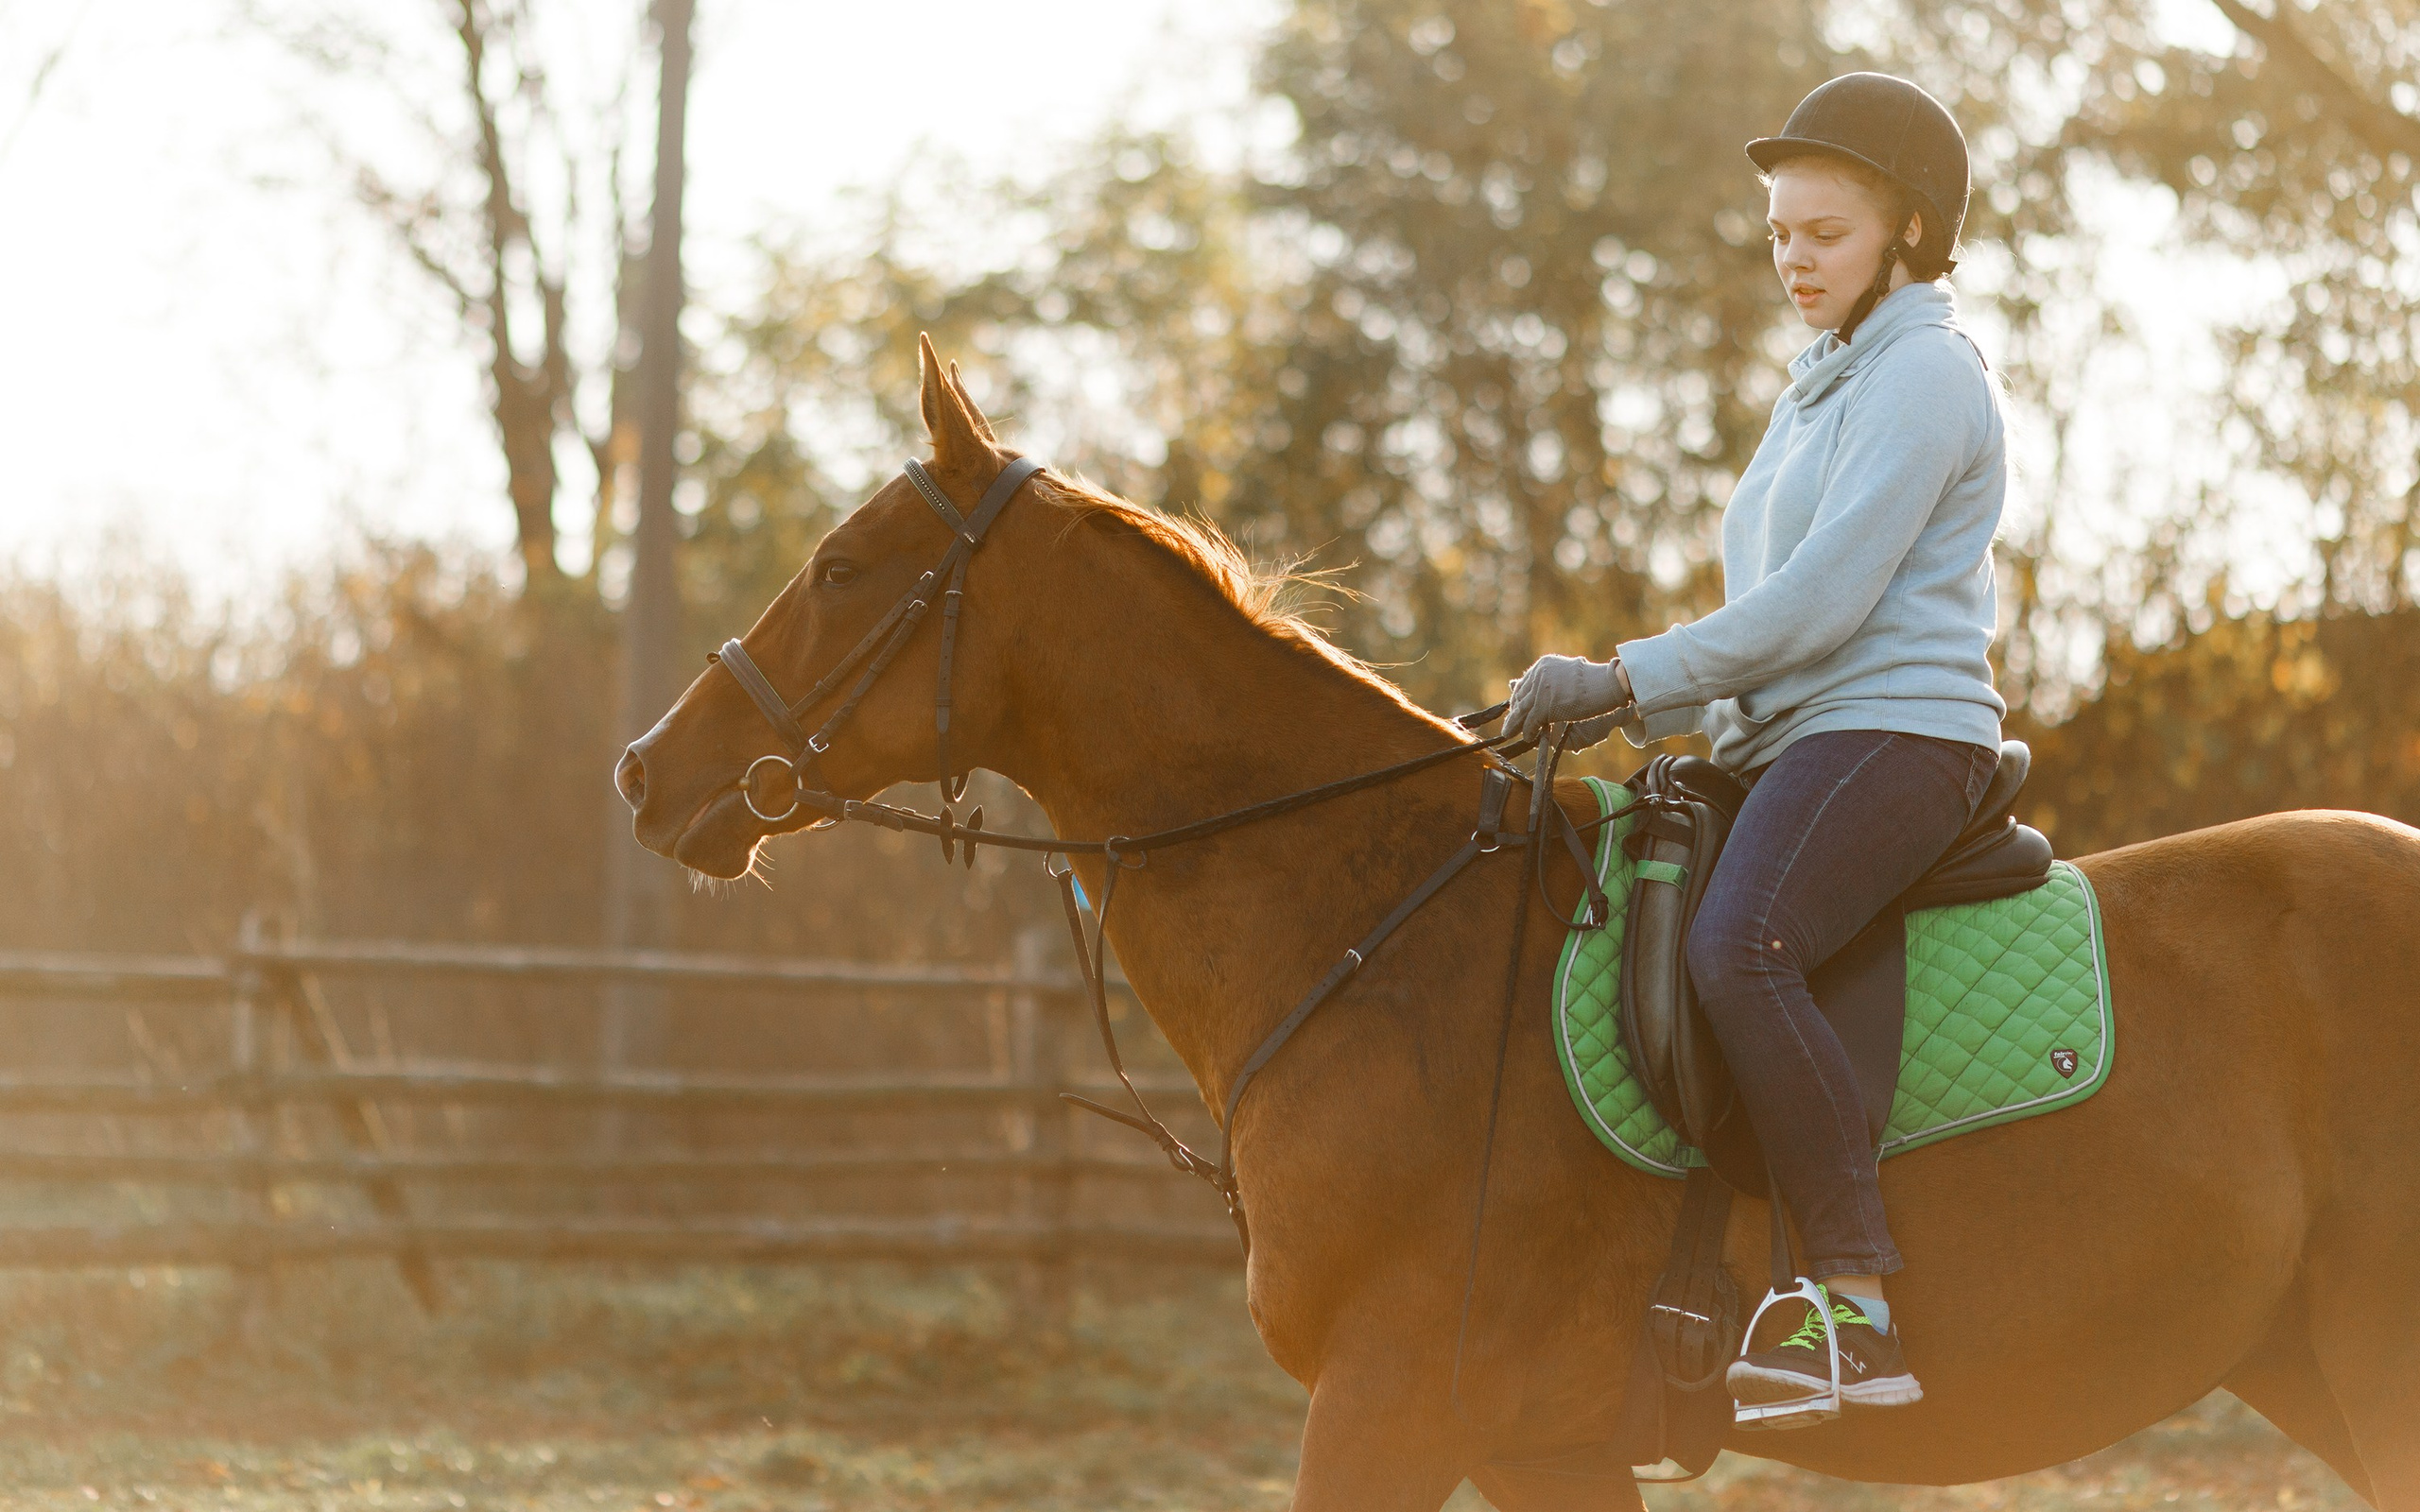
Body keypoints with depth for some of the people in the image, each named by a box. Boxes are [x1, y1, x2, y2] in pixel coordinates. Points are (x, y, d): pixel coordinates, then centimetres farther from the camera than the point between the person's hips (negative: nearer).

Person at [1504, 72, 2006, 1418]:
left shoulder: (1925, 373, -6)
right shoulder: (1827, 388, 25)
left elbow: (1822, 599, -16)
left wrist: (1628, 680, -14)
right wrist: (1644, 711, 11)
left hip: (1893, 733, -11)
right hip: (1798, 746, 11)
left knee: (1738, 947, -33)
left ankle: (1862, 1314, -38)